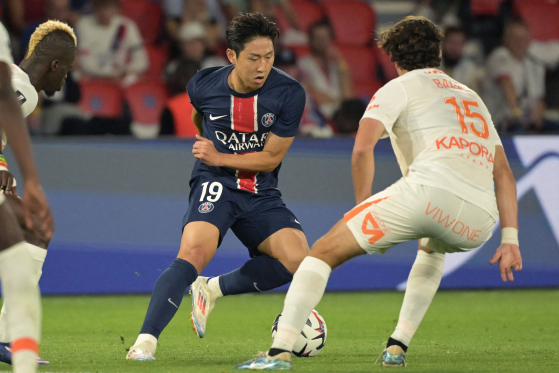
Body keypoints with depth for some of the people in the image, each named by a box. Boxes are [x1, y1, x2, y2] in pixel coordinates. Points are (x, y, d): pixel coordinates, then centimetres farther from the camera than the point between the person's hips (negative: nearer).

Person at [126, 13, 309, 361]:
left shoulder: (289, 93, -11)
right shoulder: (204, 85, -6)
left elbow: (271, 157, -9)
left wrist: (221, 158, -16)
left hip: (262, 194, 2)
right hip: (214, 186, -2)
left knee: (297, 260, -20)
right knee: (194, 251, -29)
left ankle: (213, 290, 0)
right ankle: (146, 341, -32)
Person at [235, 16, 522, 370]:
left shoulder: (399, 88, 17)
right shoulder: (472, 97, 34)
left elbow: (362, 149, 0)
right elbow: (503, 173, 28)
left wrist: (363, 208, 11)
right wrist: (510, 238, 23)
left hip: (430, 187, -6)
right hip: (478, 225, 6)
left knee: (324, 252, 4)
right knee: (432, 249, 41)